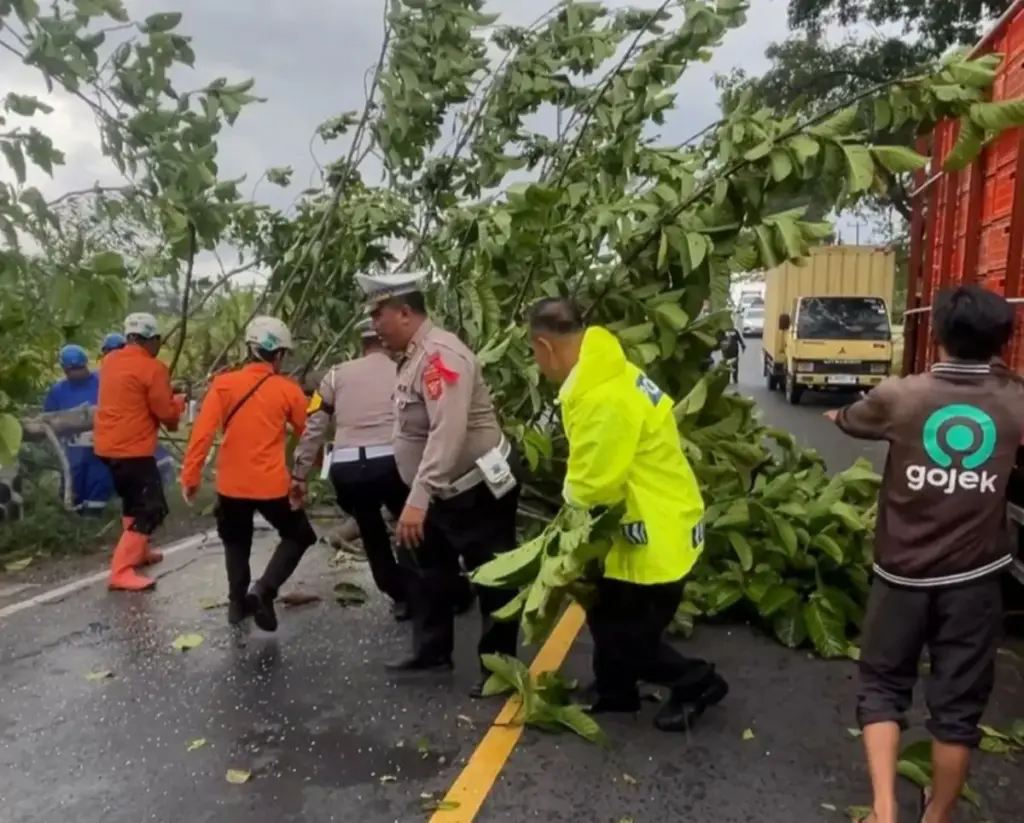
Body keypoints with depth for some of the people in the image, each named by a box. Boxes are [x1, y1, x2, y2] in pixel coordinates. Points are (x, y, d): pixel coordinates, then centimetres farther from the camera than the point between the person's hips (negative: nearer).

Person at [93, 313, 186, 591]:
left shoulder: (109, 361, 9)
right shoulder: (152, 368, -14)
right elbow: (166, 413, -11)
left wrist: (166, 396, 14)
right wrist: (178, 401, 11)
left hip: (107, 444, 9)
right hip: (132, 448, -9)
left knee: (134, 499, 27)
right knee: (152, 509, -6)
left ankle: (138, 551, 39)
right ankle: (121, 571, -11)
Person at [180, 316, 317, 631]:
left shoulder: (224, 383, -4)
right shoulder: (289, 390, -6)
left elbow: (202, 433, -10)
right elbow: (307, 433, 6)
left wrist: (190, 476, -3)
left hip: (231, 484, 3)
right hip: (272, 485, -2)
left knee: (236, 543, 25)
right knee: (299, 536, 18)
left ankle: (237, 602, 28)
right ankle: (263, 590, 1)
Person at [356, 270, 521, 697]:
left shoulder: (440, 353, -24)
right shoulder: (414, 356, 7)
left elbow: (448, 431, -34)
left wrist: (417, 498, -37)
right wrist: (421, 494, 18)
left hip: (478, 489, -10)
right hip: (445, 491, 10)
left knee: (492, 581, 5)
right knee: (427, 569, 20)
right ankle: (431, 650, 37)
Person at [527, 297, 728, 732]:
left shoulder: (605, 399, -31)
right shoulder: (606, 374, 3)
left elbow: (593, 482, -25)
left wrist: (569, 520, -6)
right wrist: (577, 501, 1)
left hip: (657, 533, -10)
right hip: (642, 524, 10)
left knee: (628, 636, 6)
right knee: (607, 613, 22)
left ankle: (697, 682, 27)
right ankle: (615, 691, 41)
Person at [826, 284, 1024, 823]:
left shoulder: (899, 396, -9)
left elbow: (847, 422, 12)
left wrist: (836, 415, 36)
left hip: (903, 572, -1)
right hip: (974, 578, 1)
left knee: (882, 686, 15)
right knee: (957, 704, 14)